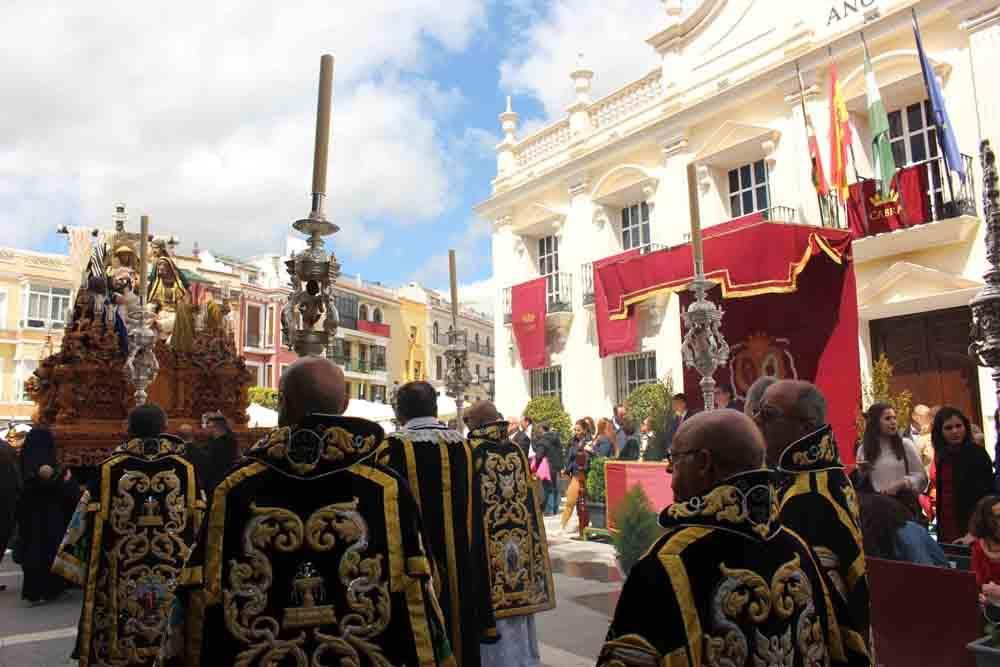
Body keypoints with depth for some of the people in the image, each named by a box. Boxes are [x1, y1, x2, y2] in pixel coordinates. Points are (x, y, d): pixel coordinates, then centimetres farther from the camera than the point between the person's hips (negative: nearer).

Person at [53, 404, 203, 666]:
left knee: (119, 644, 13)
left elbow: (86, 522, 0)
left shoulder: (108, 470, -4)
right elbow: (202, 524, 0)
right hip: (175, 580, 0)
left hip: (120, 582, 0)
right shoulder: (187, 470, -2)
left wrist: (78, 568, 11)